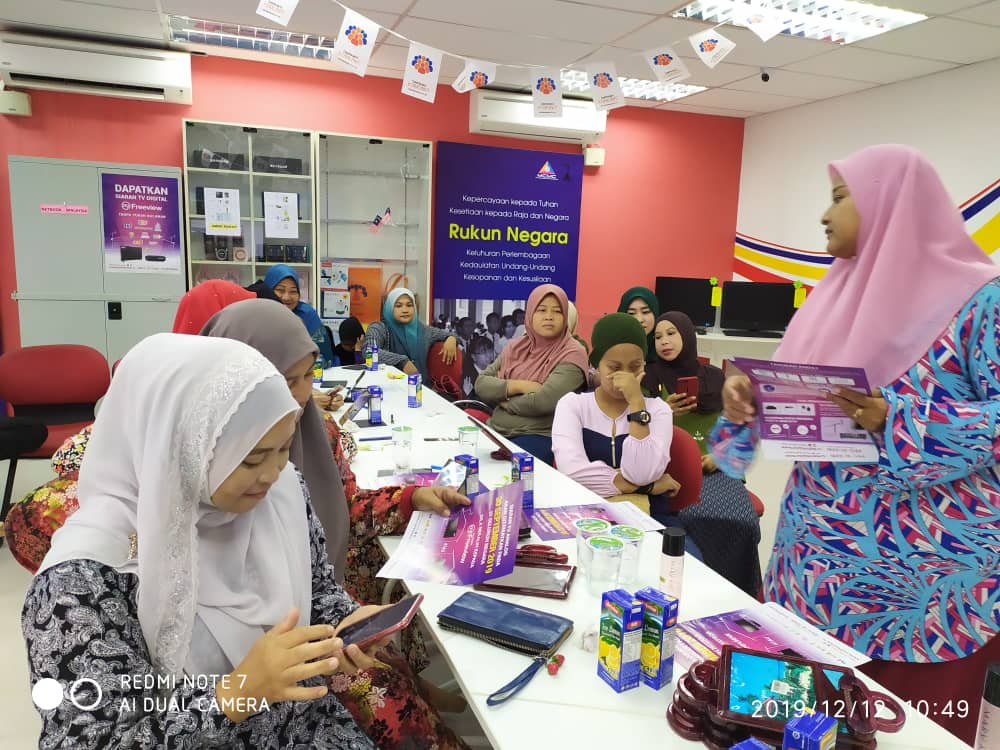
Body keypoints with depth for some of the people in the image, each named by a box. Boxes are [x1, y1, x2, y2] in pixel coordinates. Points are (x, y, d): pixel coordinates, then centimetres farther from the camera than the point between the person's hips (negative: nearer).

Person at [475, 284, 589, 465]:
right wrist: (518, 386, -10)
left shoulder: (572, 354, -6)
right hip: (496, 430, 5)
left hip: (539, 437, -5)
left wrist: (505, 401, -3)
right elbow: (481, 384, 5)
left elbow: (543, 402, -18)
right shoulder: (517, 346, 12)